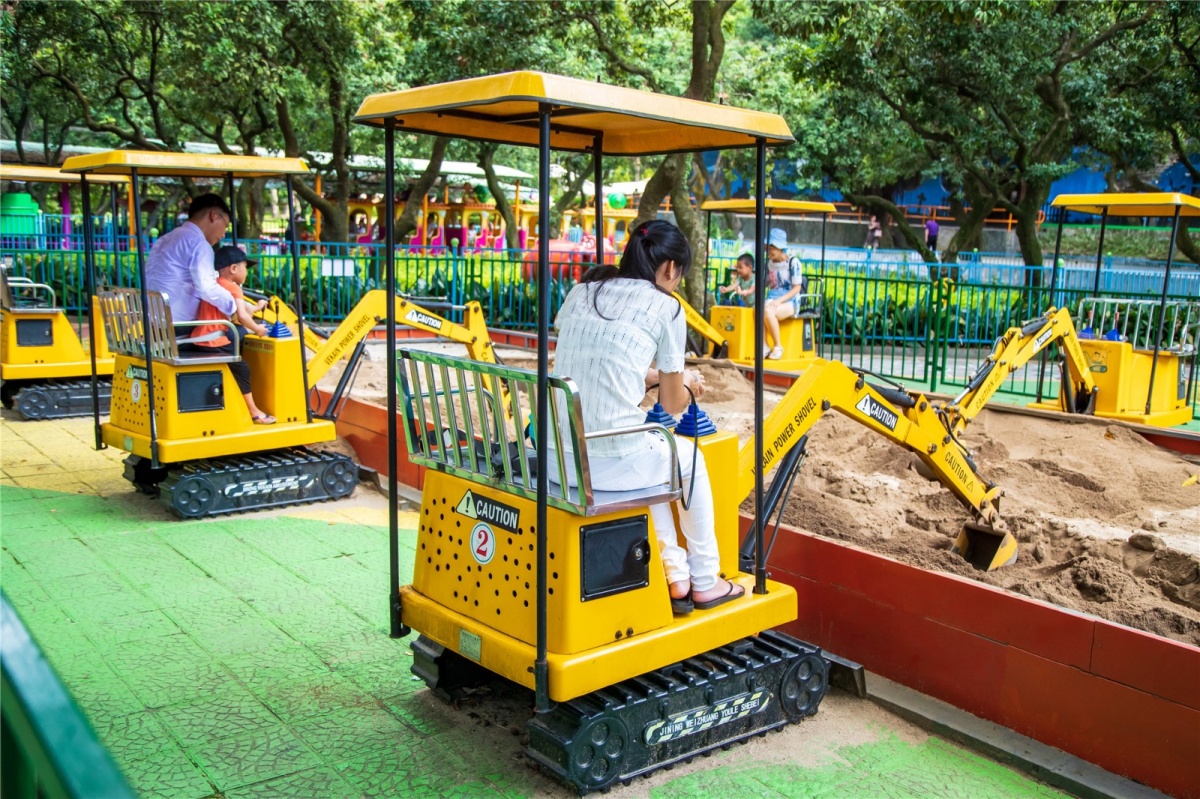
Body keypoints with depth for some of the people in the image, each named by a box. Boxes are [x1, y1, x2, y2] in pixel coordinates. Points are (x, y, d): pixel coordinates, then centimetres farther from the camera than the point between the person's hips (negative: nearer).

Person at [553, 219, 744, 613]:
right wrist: (685, 381, 28)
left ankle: (676, 576, 38)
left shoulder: (581, 293, 14)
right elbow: (672, 405, 6)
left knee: (652, 455, 35)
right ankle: (704, 582, 37)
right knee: (690, 458, 27)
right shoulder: (665, 307, -1)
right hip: (613, 462, -6)